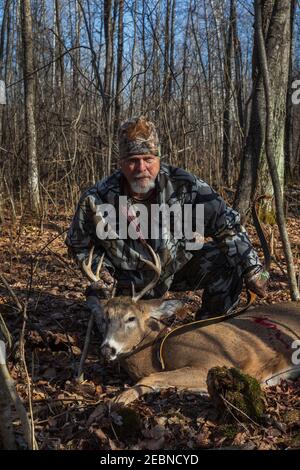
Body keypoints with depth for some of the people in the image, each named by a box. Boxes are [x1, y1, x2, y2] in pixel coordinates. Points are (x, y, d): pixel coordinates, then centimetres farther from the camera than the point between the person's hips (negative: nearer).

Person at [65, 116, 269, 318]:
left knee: (229, 261, -18)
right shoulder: (96, 200, -21)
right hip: (132, 285, 0)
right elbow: (79, 245, -2)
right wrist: (103, 273, -17)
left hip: (181, 266, 1)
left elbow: (227, 223, -17)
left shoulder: (182, 185, -22)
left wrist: (252, 270, -21)